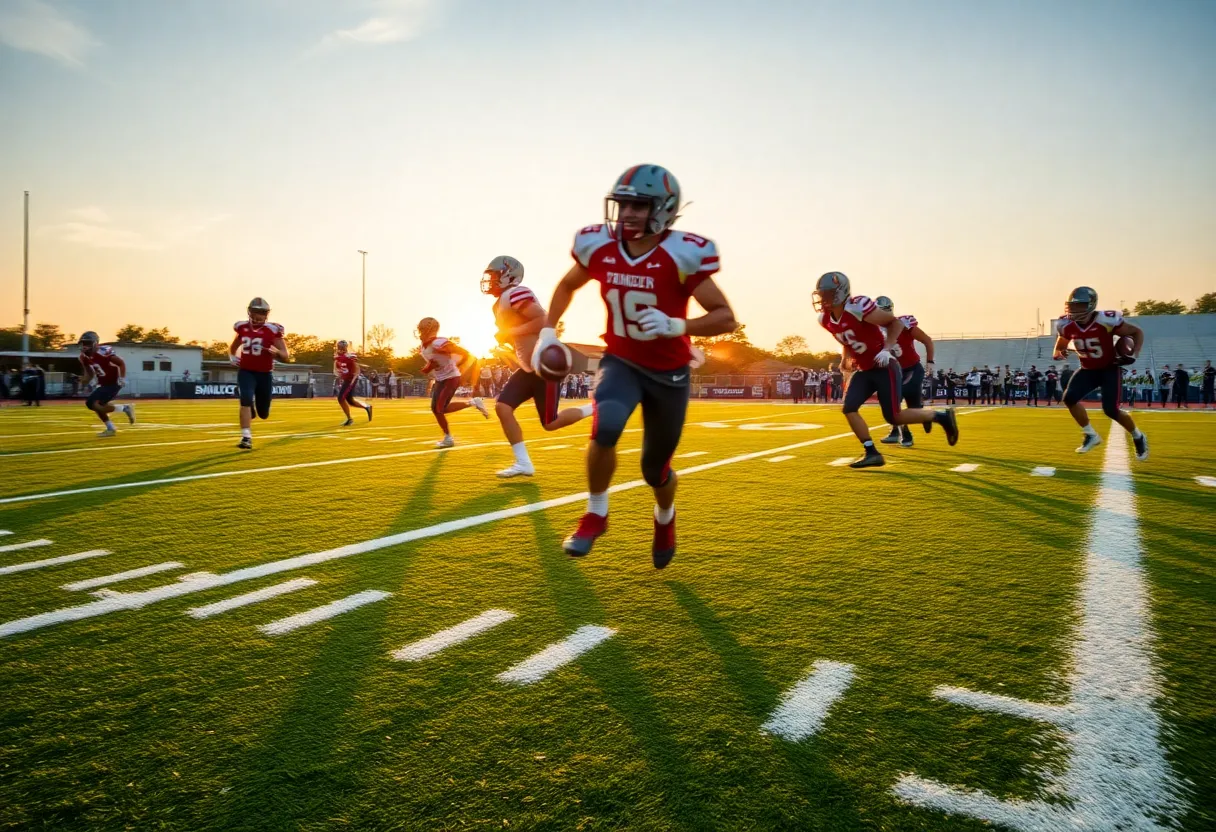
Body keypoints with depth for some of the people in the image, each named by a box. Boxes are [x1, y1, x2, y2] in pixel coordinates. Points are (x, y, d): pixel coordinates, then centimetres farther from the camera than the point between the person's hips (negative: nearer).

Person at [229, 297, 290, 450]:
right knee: (246, 401, -24)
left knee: (263, 414, 8)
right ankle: (246, 438, -18)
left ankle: (257, 407, 47)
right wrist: (232, 357, 2)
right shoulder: (242, 328, 2)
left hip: (265, 374, -1)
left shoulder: (272, 330, -9)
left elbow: (286, 356, -10)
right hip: (246, 372, 1)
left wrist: (276, 352, -31)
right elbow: (233, 347, 22)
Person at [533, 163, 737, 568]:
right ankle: (595, 515, -5)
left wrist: (675, 326, -33)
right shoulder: (598, 246, -9)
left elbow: (726, 318, -17)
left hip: (668, 371, -1)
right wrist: (548, 331, 1)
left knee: (655, 469, 10)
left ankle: (665, 518, 46)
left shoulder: (681, 255, -20)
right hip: (621, 361, 2)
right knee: (606, 427, -30)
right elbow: (568, 285, 13)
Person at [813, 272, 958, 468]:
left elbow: (895, 322, -14)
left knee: (893, 417, -8)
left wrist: (887, 349, -24)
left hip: (884, 367, -7)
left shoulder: (858, 308, -24)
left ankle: (942, 416, 13)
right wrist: (845, 358, 8)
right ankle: (872, 453, 2)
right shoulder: (825, 319, 0)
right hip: (864, 371, 7)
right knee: (849, 409, -7)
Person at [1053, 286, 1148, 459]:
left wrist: (1133, 355, -24)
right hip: (1088, 370, 5)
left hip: (1109, 369, -5)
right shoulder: (1067, 325, -11)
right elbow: (1061, 344, 10)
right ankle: (1091, 435, 2)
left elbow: (1137, 332, -11)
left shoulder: (1106, 321, -26)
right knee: (1069, 398, -17)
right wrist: (1057, 353, -14)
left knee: (1111, 410, -11)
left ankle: (1138, 437, 18)